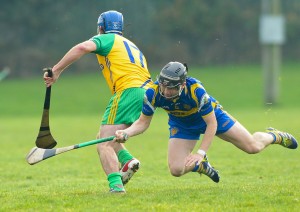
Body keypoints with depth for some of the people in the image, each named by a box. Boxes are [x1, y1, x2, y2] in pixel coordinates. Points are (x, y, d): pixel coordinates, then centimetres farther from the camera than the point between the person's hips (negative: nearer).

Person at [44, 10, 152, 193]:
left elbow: (83, 48, -11)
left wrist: (56, 70, -10)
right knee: (103, 137, 19)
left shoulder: (106, 39, 9)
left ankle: (116, 185, -32)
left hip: (128, 91, -8)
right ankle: (128, 160, -6)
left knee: (104, 145, -12)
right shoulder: (132, 45, 33)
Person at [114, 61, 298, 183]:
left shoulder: (196, 90, -41)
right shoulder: (153, 93, -32)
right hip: (182, 124, 3)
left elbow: (212, 124, -30)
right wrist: (126, 133, -36)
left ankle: (274, 136, 33)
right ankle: (202, 166, 25)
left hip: (211, 115, -3)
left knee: (253, 147, -4)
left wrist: (201, 152, -35)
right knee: (176, 170, -11)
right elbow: (143, 122, -17)